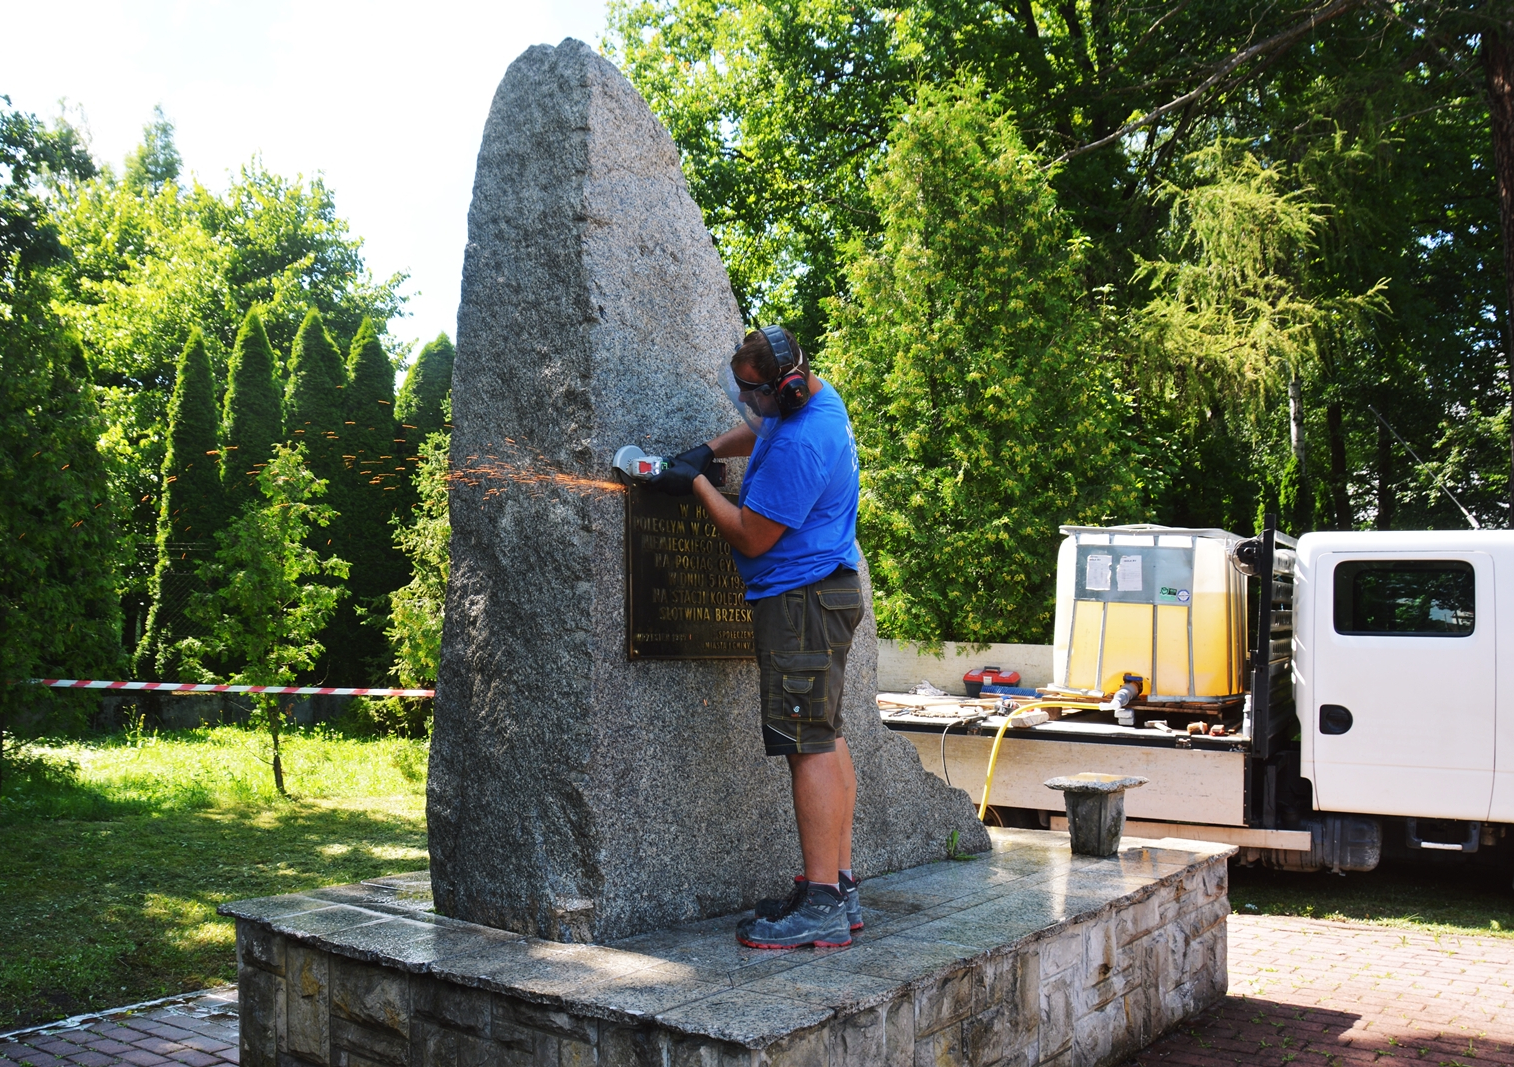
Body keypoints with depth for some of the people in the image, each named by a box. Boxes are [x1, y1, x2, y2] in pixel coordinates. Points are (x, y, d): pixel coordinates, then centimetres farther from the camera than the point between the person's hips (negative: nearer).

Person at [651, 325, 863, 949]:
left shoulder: (799, 446, -24)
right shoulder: (818, 395, 9)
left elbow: (752, 538, -17)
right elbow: (760, 431, 30)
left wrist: (696, 484, -7)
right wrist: (711, 450, 12)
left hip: (801, 601, -11)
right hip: (827, 592, 11)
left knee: (809, 746, -11)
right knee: (826, 741, 11)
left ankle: (820, 908, -9)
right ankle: (841, 889, 17)